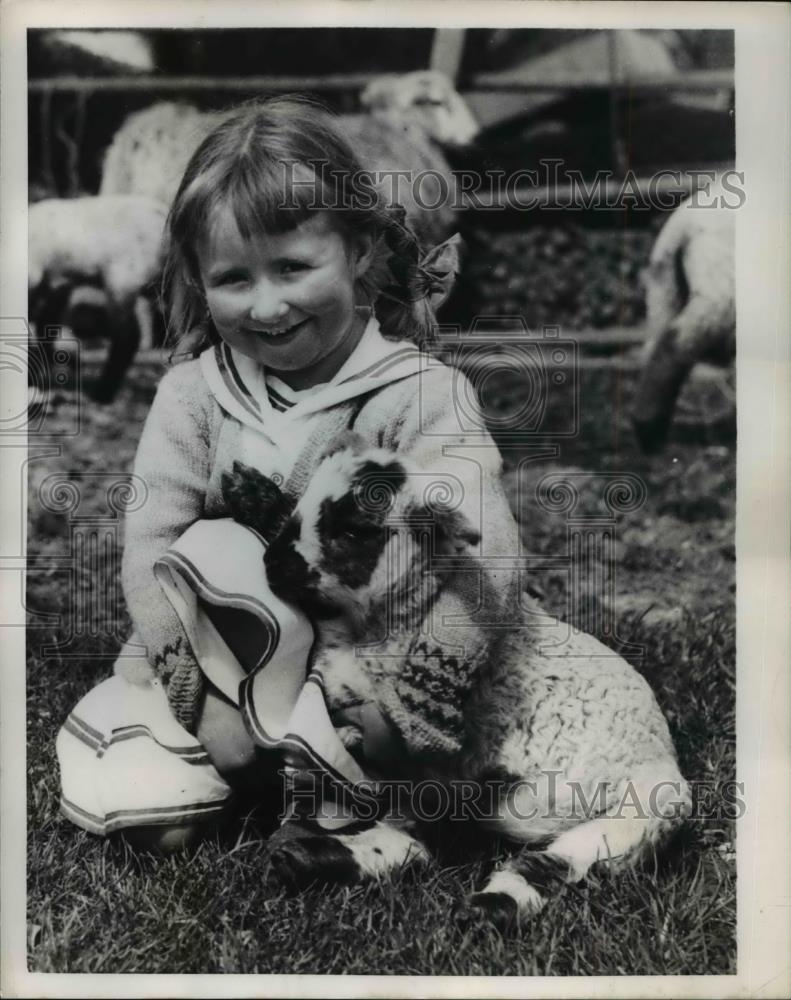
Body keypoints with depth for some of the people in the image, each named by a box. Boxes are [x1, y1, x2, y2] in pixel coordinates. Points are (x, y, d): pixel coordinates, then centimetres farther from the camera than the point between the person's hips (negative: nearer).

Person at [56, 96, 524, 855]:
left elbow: (482, 562, -28)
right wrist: (207, 701, -18)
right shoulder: (194, 392, -6)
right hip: (204, 667, 3)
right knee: (111, 796, -14)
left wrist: (393, 721, -31)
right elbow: (149, 547, -9)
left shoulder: (420, 395, -17)